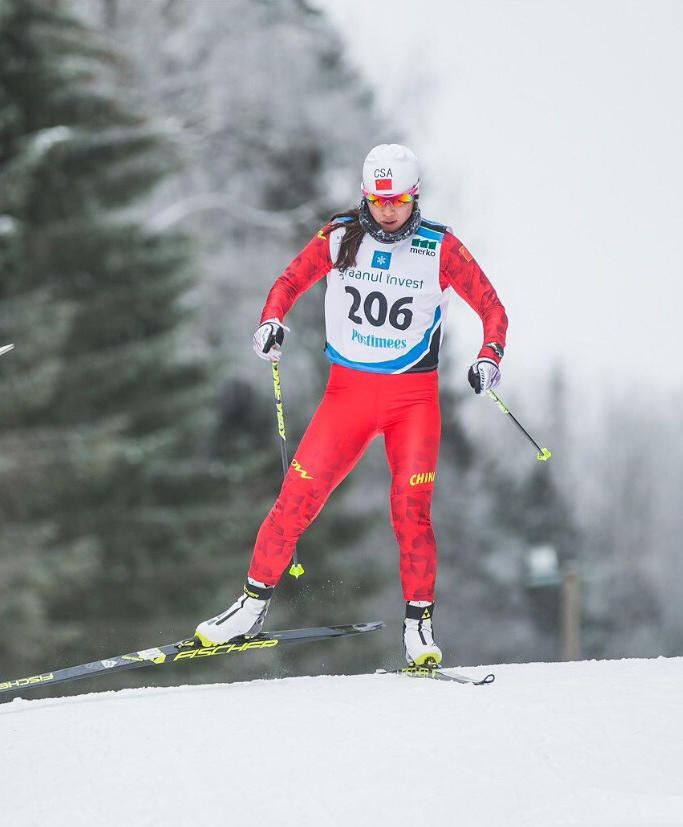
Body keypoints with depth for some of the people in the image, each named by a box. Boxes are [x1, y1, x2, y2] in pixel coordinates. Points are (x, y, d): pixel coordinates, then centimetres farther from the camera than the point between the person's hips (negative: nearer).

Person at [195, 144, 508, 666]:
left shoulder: (439, 247, -5)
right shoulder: (342, 236, 0)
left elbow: (492, 307, 0)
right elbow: (291, 281, 11)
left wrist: (489, 357, -18)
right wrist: (272, 321, -10)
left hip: (414, 397, -1)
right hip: (349, 389, 1)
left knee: (411, 510, -14)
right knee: (299, 496, -8)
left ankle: (420, 627, -1)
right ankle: (253, 606, 5)